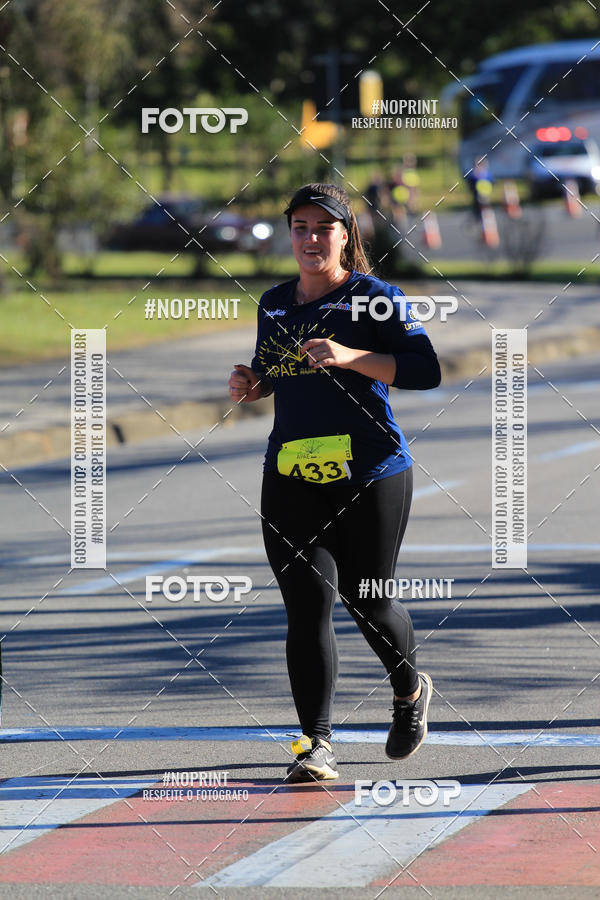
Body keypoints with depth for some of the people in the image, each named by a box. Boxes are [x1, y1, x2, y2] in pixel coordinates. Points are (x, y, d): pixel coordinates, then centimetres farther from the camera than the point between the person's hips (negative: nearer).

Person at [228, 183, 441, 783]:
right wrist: (249, 385, 4)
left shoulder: (373, 297, -4)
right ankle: (316, 744, -10)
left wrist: (348, 357, -23)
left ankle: (410, 690, 38)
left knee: (366, 601, 7)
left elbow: (425, 370, -13)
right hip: (291, 479, 4)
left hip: (371, 472, -3)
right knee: (307, 605, -8)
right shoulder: (274, 304, 13)